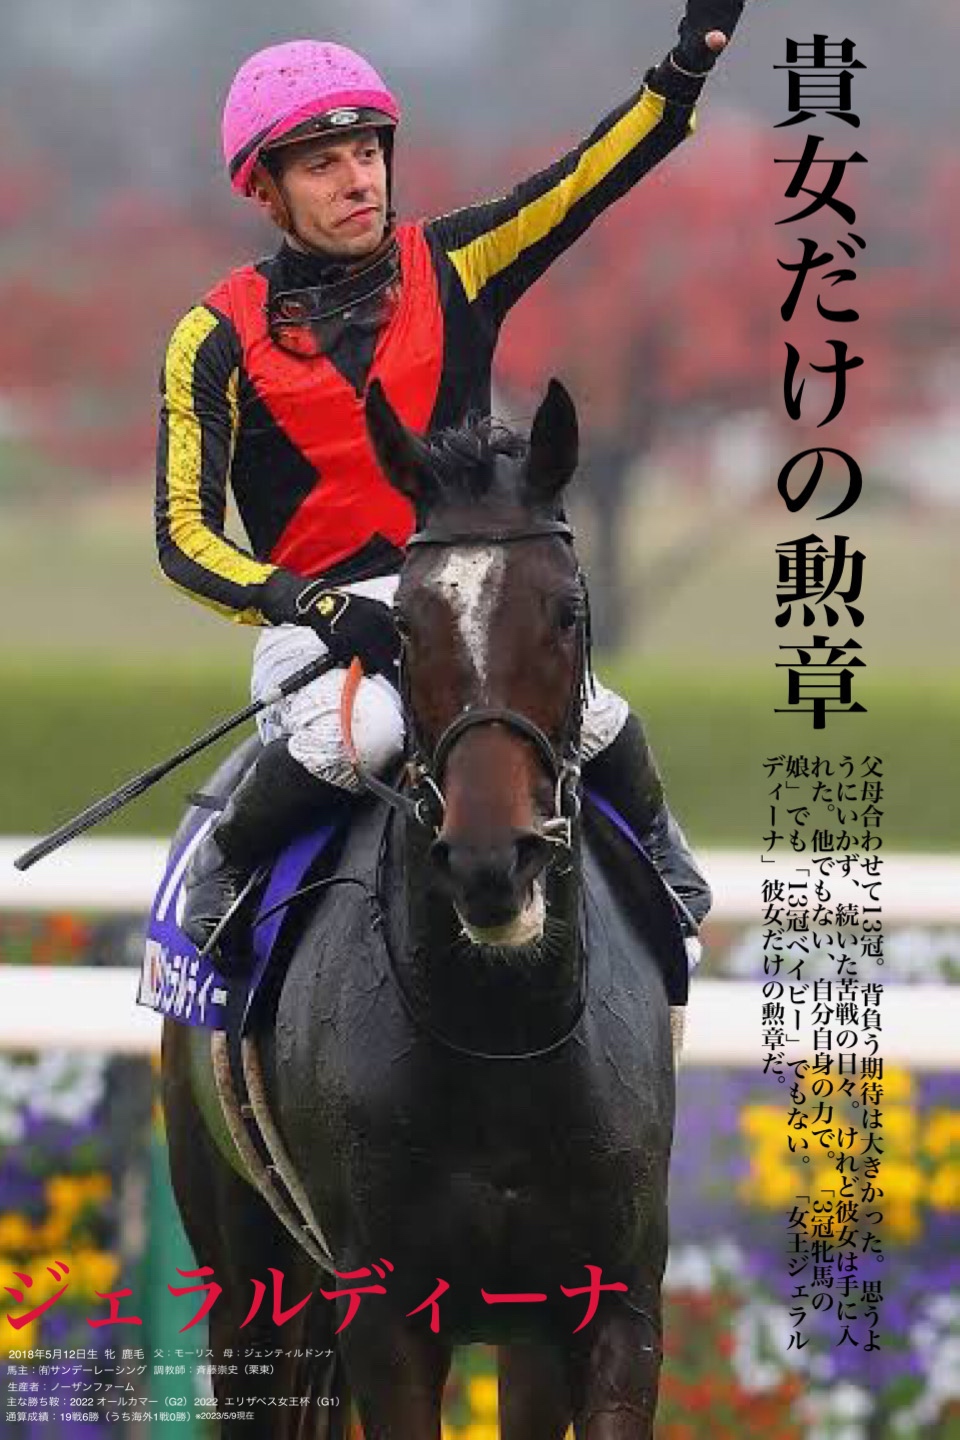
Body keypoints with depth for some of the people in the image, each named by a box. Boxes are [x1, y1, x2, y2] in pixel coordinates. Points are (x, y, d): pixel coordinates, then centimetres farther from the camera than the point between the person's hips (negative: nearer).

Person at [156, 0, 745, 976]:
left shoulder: (451, 270, 6)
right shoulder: (219, 340, 0)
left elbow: (588, 182, -5)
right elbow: (185, 537, -4)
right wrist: (317, 608, -22)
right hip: (318, 613, -2)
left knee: (590, 722, -27)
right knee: (357, 736, -37)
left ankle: (652, 844, 10)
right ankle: (222, 870, -8)